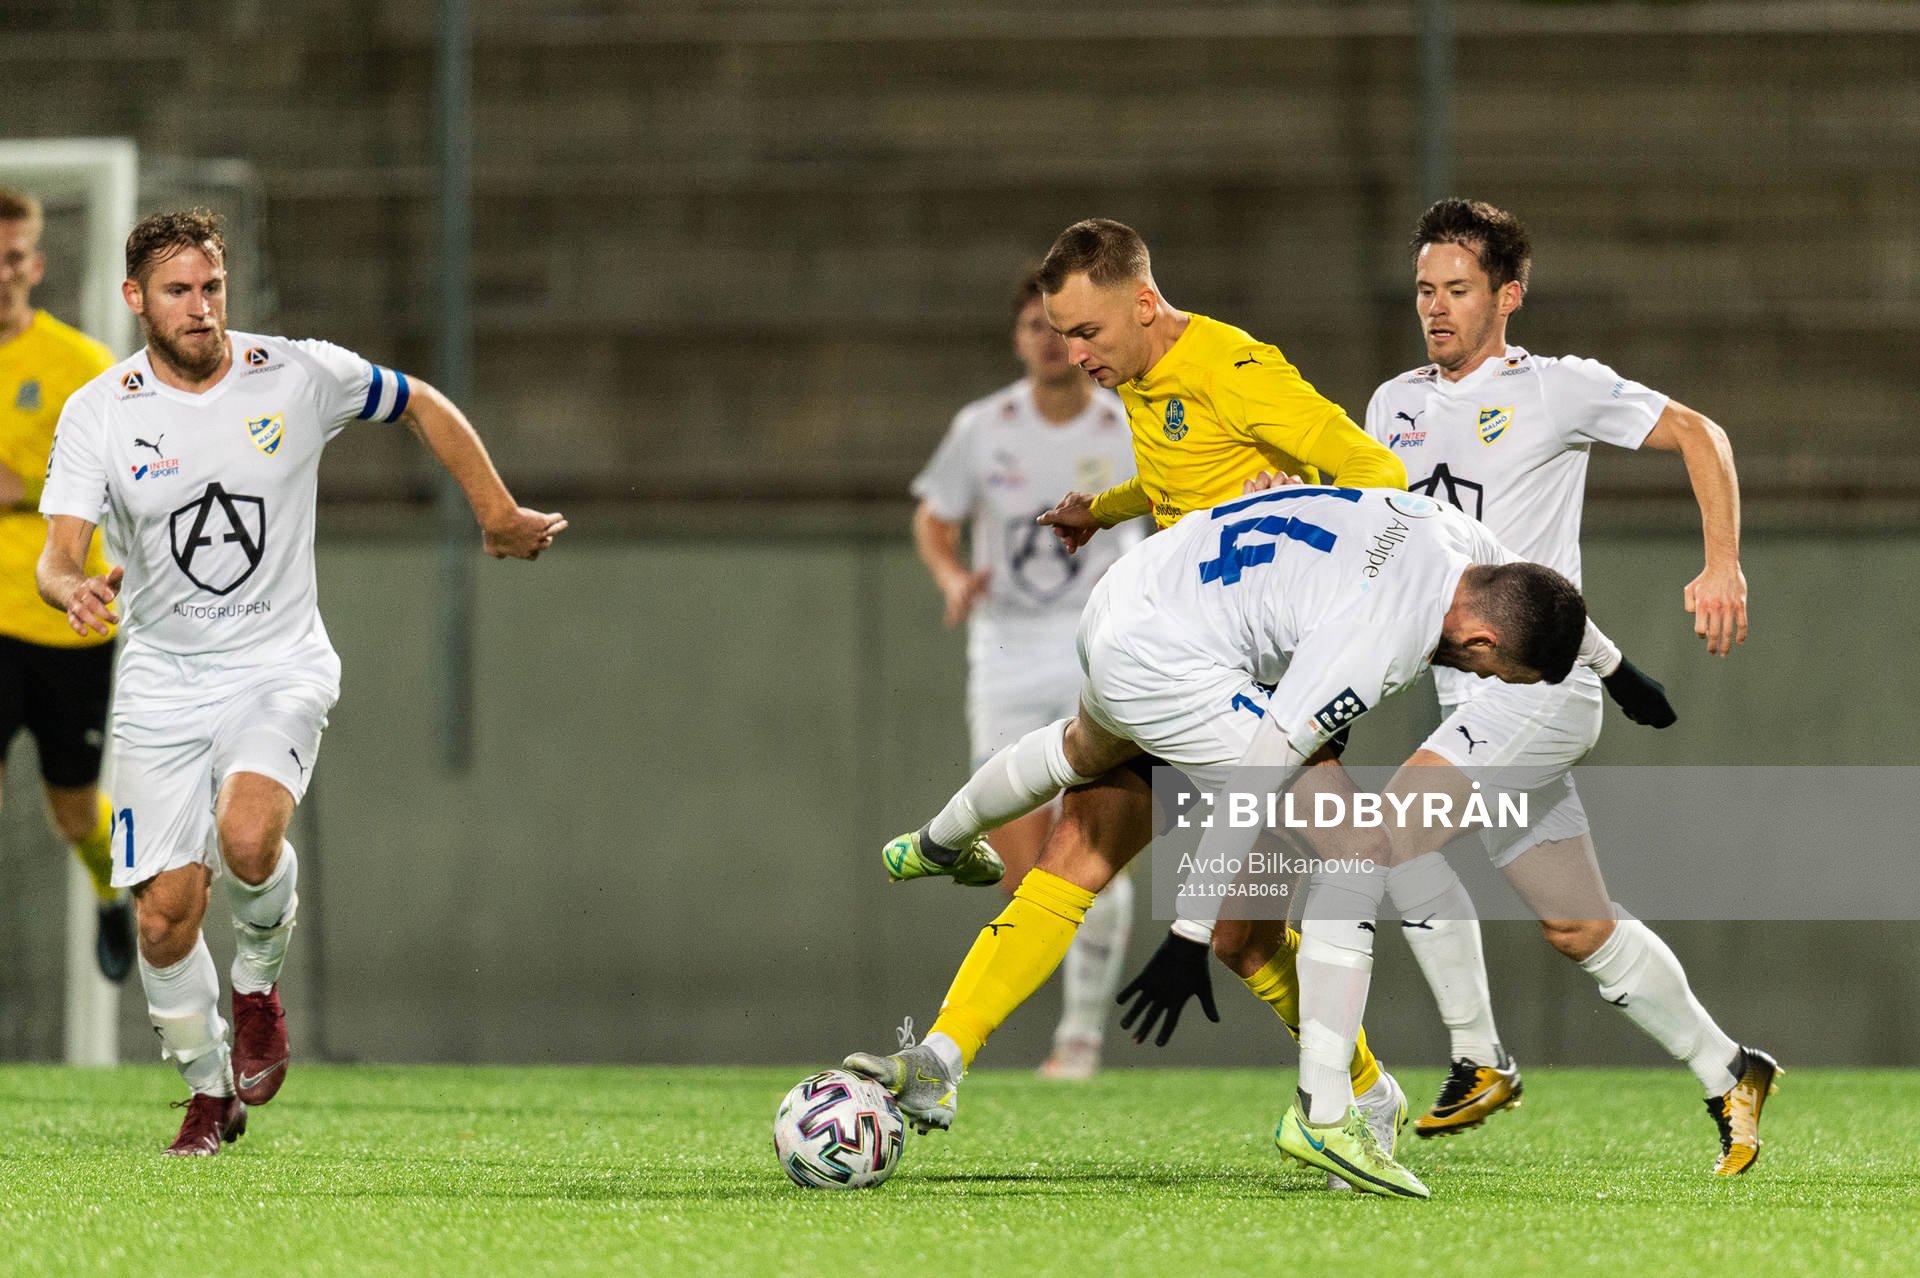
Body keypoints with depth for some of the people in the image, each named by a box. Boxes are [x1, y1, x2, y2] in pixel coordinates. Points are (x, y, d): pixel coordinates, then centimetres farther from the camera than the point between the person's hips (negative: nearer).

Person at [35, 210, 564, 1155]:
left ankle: (259, 979, 2)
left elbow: (424, 407, 12)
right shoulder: (98, 415, -6)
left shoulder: (301, 376, -6)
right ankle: (209, 1092, 20)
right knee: (165, 914, -5)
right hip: (163, 679, 1)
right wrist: (75, 590, -37)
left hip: (281, 666, -1)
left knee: (248, 836, -30)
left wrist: (498, 513, 15)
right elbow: (59, 554, -14)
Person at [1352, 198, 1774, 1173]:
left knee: (1395, 826, -22)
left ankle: (1479, 1061, -14)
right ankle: (1726, 1072, 21)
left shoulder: (1558, 389, -2)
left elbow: (1697, 434, 2)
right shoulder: (1397, 404, 15)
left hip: (1542, 681, -7)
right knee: (1579, 928, 7)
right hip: (1467, 692, 7)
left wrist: (1722, 568, -9)